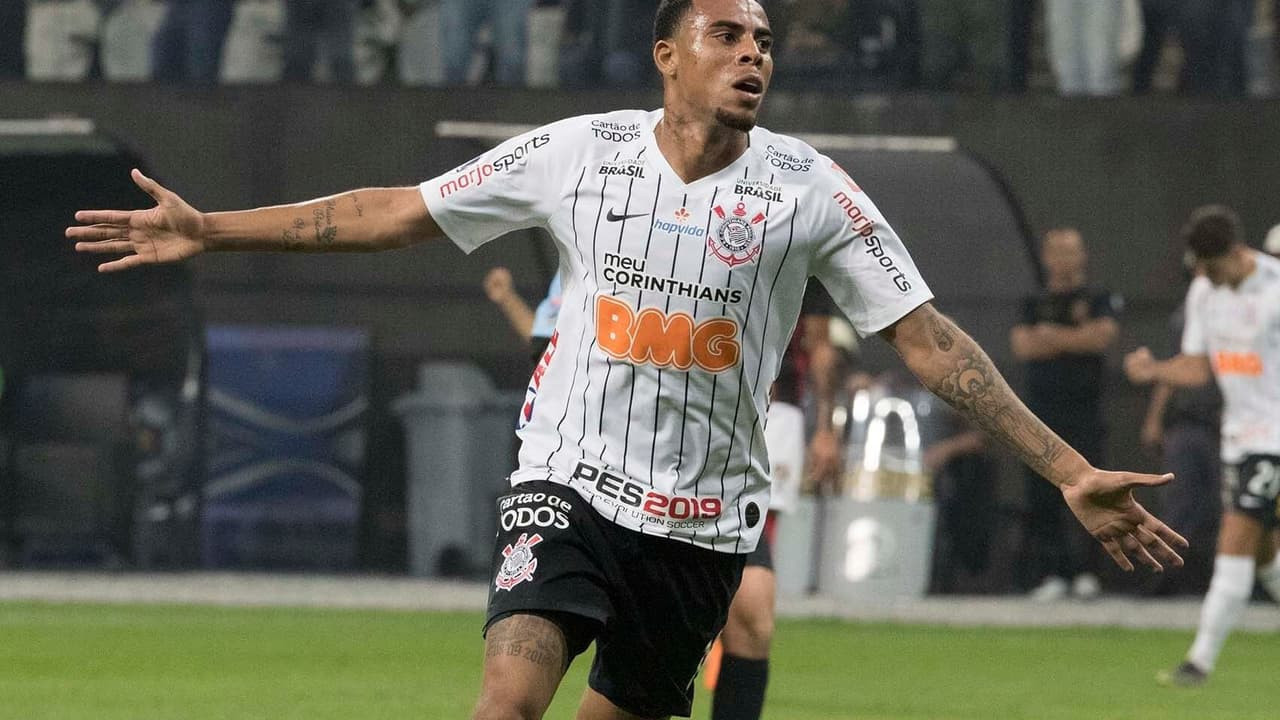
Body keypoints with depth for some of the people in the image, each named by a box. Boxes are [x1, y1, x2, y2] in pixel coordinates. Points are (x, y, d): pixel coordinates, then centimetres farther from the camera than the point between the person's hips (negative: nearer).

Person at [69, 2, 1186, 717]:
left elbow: (928, 340, -3)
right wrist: (209, 231, 5)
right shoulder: (578, 154, -2)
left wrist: (1067, 470, -9)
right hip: (571, 481, -1)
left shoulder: (806, 189, -4)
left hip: (705, 519, 1)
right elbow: (394, 215, 6)